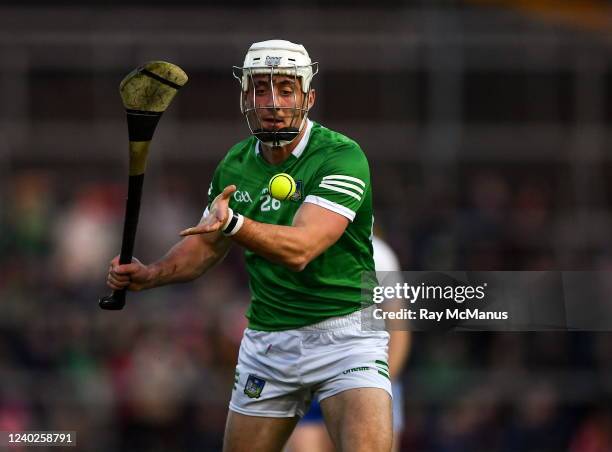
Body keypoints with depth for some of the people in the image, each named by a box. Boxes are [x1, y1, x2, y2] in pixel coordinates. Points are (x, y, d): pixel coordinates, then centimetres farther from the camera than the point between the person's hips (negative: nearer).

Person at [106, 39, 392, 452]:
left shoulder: (342, 157, -16)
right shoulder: (235, 166, 4)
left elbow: (300, 249, -30)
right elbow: (206, 245, 18)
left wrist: (234, 224, -46)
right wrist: (150, 275, 0)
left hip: (344, 335, -6)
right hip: (267, 339, 6)